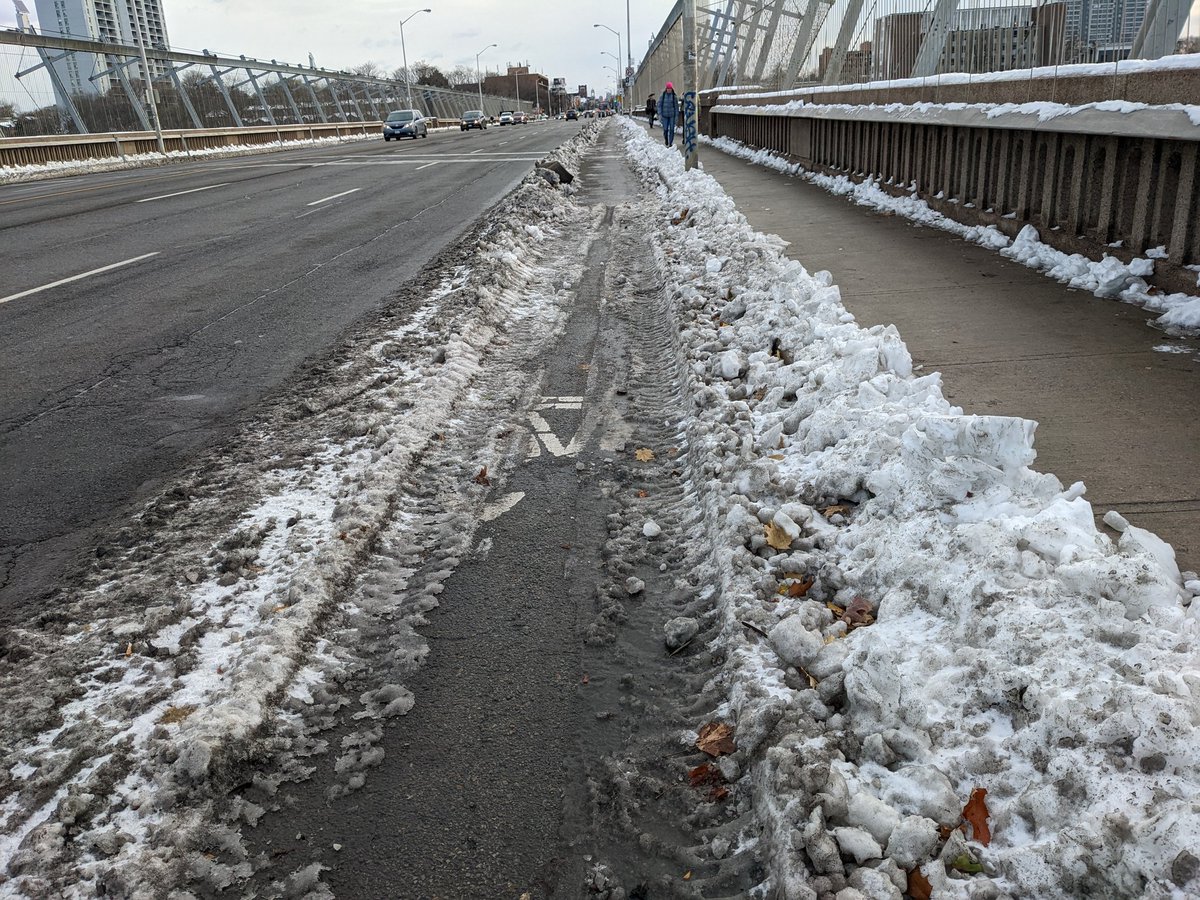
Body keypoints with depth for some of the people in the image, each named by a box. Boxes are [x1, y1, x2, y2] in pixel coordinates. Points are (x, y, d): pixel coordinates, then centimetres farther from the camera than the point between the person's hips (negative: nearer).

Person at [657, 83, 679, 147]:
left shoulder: (674, 96, 0)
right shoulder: (663, 96, 1)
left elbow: (676, 106, 2)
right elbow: (659, 105, 3)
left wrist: (677, 116, -1)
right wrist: (660, 114, -5)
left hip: (672, 115, 0)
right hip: (665, 115, 0)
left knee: (671, 129, -4)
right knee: (665, 129, 1)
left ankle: (670, 143, 1)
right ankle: (666, 139, 28)